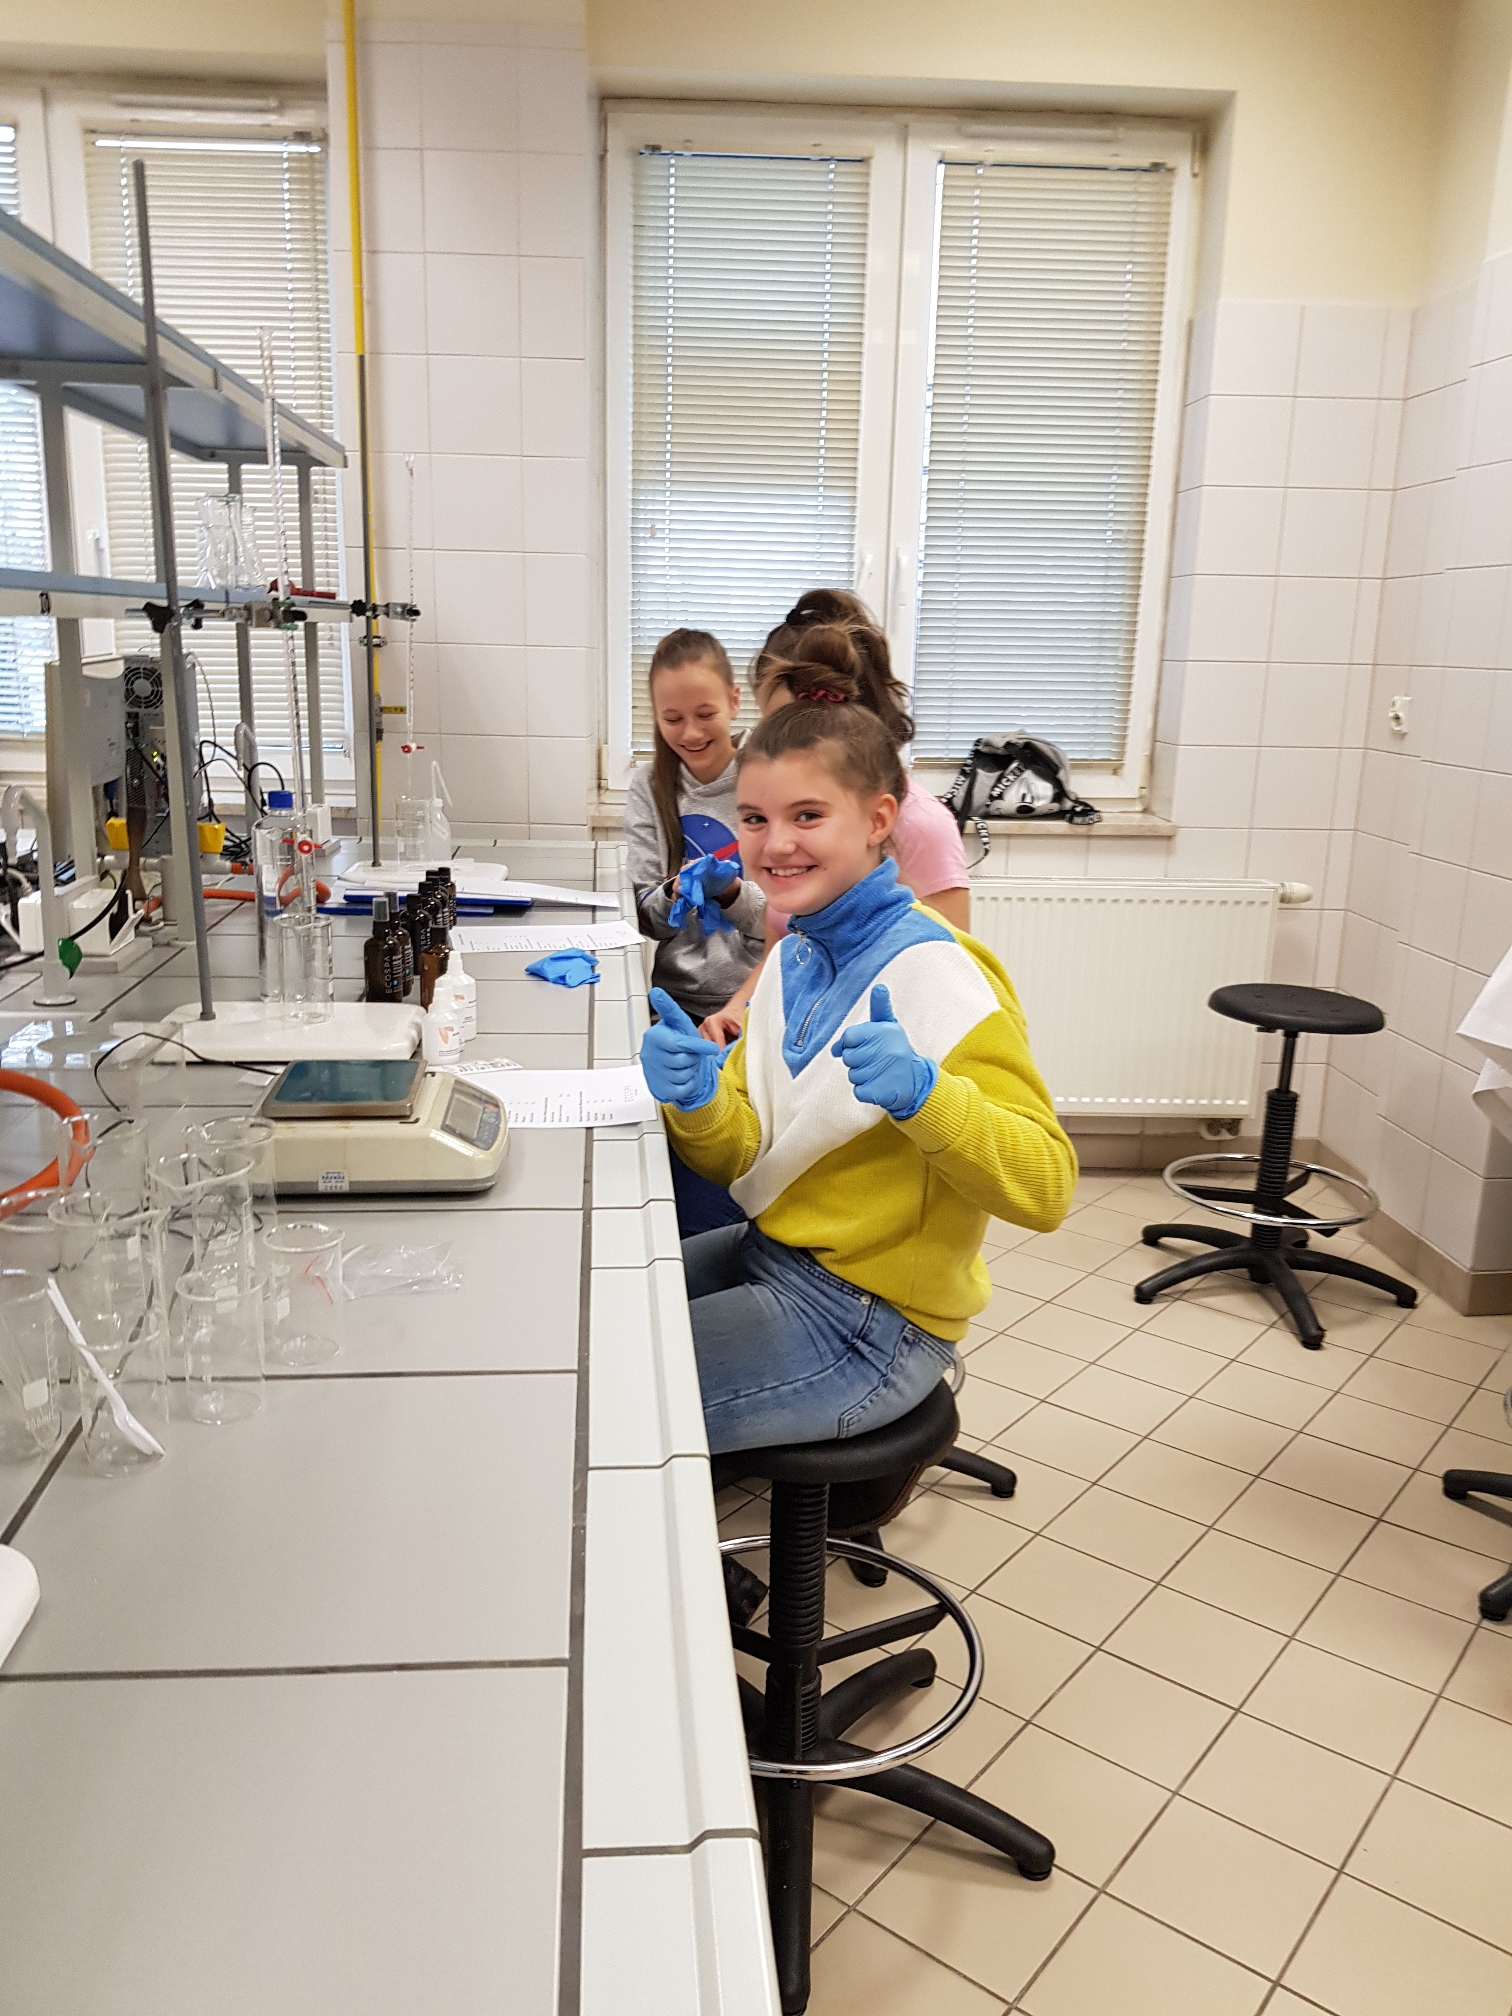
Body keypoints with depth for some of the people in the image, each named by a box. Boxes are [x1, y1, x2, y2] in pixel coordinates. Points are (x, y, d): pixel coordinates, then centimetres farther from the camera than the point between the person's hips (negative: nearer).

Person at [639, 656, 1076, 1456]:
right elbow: (743, 1155, 4)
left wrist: (921, 1093, -39)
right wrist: (699, 1098, -18)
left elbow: (1045, 1188, -24)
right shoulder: (791, 957, 4)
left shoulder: (937, 975, -21)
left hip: (868, 1323, -7)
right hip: (772, 1254, 8)